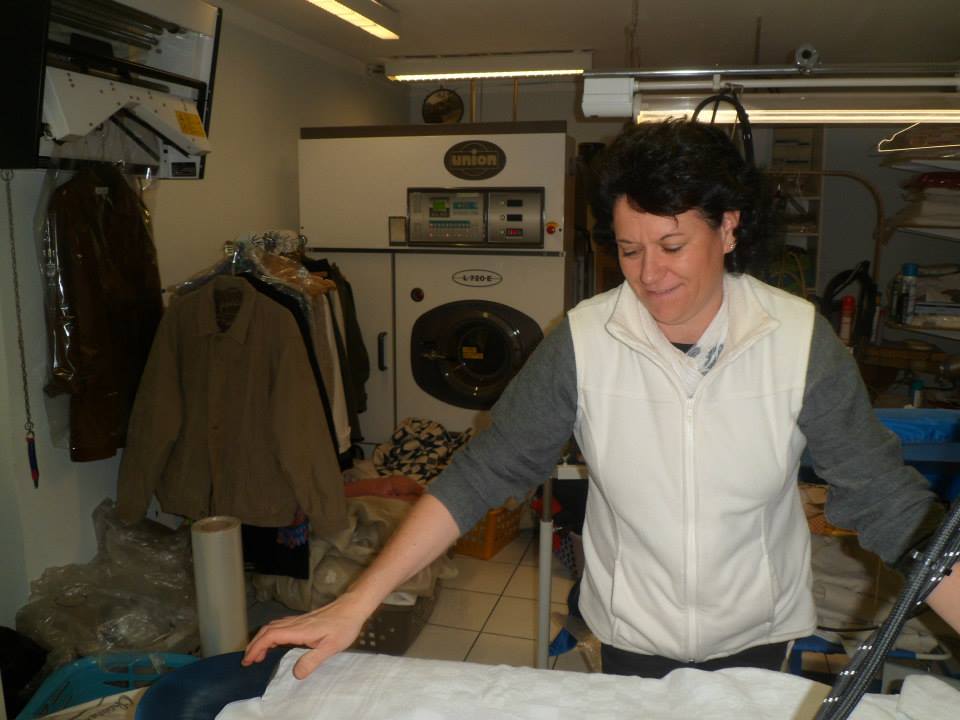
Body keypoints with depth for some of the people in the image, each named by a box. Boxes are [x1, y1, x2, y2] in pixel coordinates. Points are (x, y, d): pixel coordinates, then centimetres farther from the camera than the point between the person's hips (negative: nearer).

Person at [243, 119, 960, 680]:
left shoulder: (800, 340, -18)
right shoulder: (582, 342, -18)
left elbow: (887, 499, -13)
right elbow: (483, 473, -18)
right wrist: (357, 603, -22)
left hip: (757, 637, 0)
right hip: (630, 635, 0)